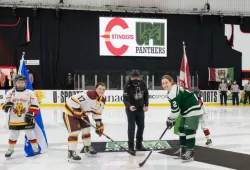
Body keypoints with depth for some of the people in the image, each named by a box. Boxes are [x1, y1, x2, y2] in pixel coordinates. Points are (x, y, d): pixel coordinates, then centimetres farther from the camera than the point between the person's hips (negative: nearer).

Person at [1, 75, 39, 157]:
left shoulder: (30, 93, -1)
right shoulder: (10, 93, 4)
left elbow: (35, 106, -1)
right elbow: (5, 105, 7)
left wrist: (31, 113, -14)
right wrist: (6, 106, -16)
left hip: (27, 119, -1)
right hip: (14, 120, 2)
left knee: (30, 134, 5)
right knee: (13, 135, 10)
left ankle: (35, 148, 18)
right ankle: (10, 149, 27)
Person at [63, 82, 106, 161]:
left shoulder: (102, 100, -4)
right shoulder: (90, 94, -33)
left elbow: (97, 113, 6)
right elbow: (74, 99, -35)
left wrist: (99, 125, 0)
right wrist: (77, 111, -28)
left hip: (82, 113, 9)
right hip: (70, 112, -9)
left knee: (86, 129, 15)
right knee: (75, 131, -14)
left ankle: (87, 148, 35)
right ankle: (71, 153, -6)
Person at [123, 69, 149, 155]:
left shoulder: (143, 83, -9)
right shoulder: (128, 86, -24)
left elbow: (146, 94, 8)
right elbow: (125, 99, -28)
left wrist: (146, 105, 6)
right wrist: (129, 106, -47)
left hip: (140, 108, 5)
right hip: (130, 108, -5)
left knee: (141, 126, 12)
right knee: (131, 127, -8)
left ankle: (139, 144, 28)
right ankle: (131, 147, 0)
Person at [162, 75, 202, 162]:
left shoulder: (174, 92, -24)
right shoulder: (171, 91, 10)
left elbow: (175, 109, -24)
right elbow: (176, 107, 16)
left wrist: (170, 120, -12)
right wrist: (171, 119, 11)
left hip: (193, 111, -11)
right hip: (186, 111, 11)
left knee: (189, 130, -13)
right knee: (181, 129, 16)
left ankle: (190, 151, -9)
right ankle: (183, 148, 26)